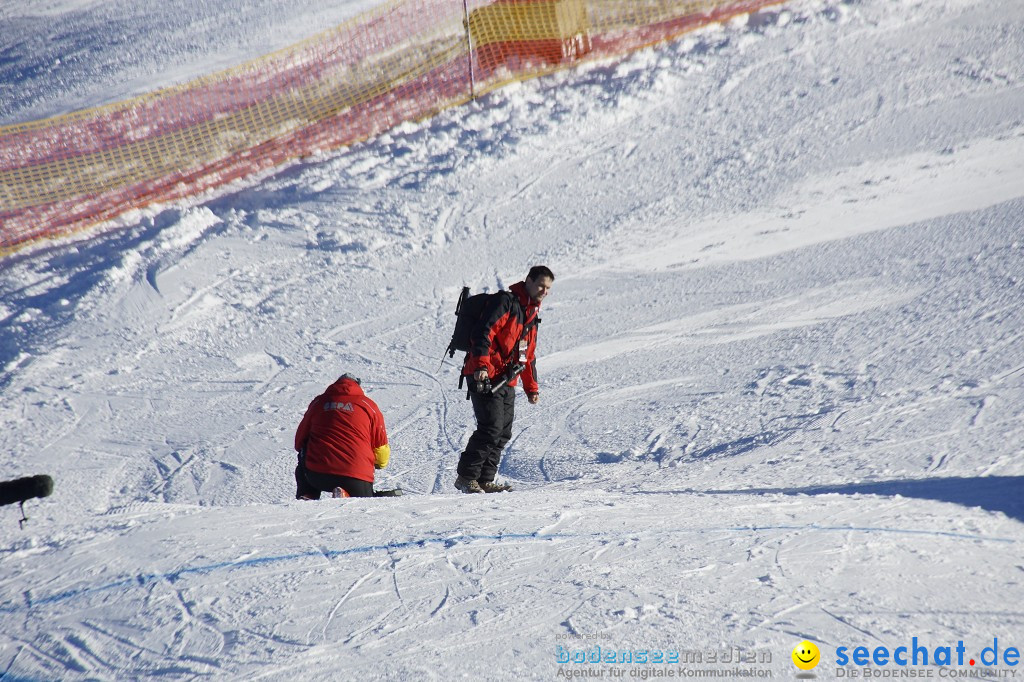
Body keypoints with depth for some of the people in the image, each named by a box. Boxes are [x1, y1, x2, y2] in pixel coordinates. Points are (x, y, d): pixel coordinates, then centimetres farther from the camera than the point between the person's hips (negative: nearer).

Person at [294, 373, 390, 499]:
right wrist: (379, 463, 34)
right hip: (357, 479, -2)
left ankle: (307, 495, 11)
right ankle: (346, 496, -11)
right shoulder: (369, 406, 9)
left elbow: (299, 441, 22)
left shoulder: (318, 402, 14)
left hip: (316, 475, 2)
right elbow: (381, 449, 11)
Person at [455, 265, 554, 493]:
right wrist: (481, 365, -30)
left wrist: (531, 388, 25)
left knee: (503, 432, 6)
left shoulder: (532, 315, 22)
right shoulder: (505, 302, -7)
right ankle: (466, 478, -8)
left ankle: (485, 480, 11)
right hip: (485, 378, -9)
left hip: (507, 382, 9)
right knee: (491, 429, -14)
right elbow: (483, 332, -18)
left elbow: (529, 355, 30)